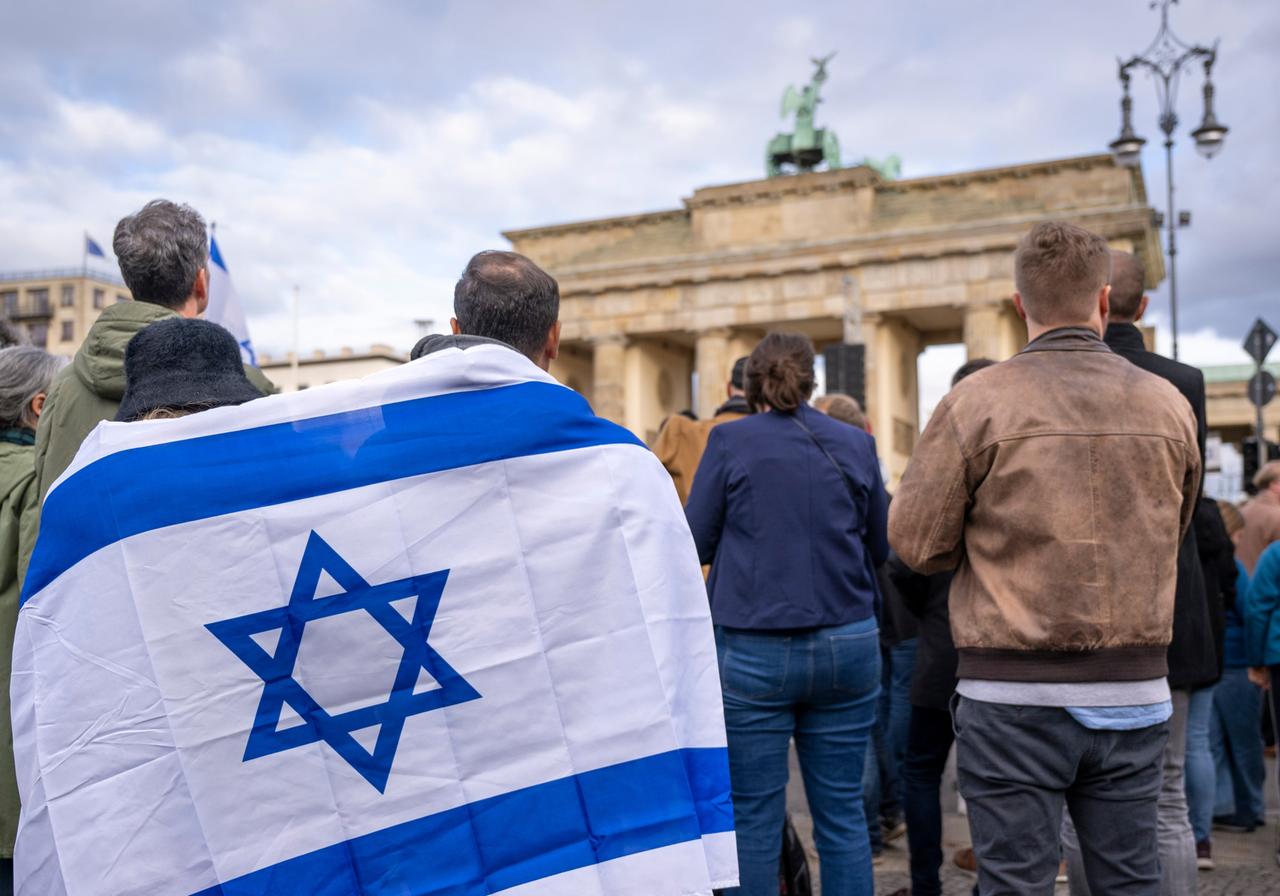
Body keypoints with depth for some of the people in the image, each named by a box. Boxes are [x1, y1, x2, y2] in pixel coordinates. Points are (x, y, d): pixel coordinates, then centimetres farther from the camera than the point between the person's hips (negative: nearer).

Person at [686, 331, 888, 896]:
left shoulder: (729, 441, -3)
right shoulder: (857, 445, 5)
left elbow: (695, 544, 0)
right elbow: (878, 548, 13)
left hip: (753, 652, -3)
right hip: (847, 646, 3)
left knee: (754, 817, 5)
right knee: (842, 810, 11)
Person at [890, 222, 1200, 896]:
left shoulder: (978, 401, -11)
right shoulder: (1169, 406, 2)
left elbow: (916, 542, -7)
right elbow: (1173, 535, 15)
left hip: (1015, 695, -4)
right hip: (1135, 694, 4)